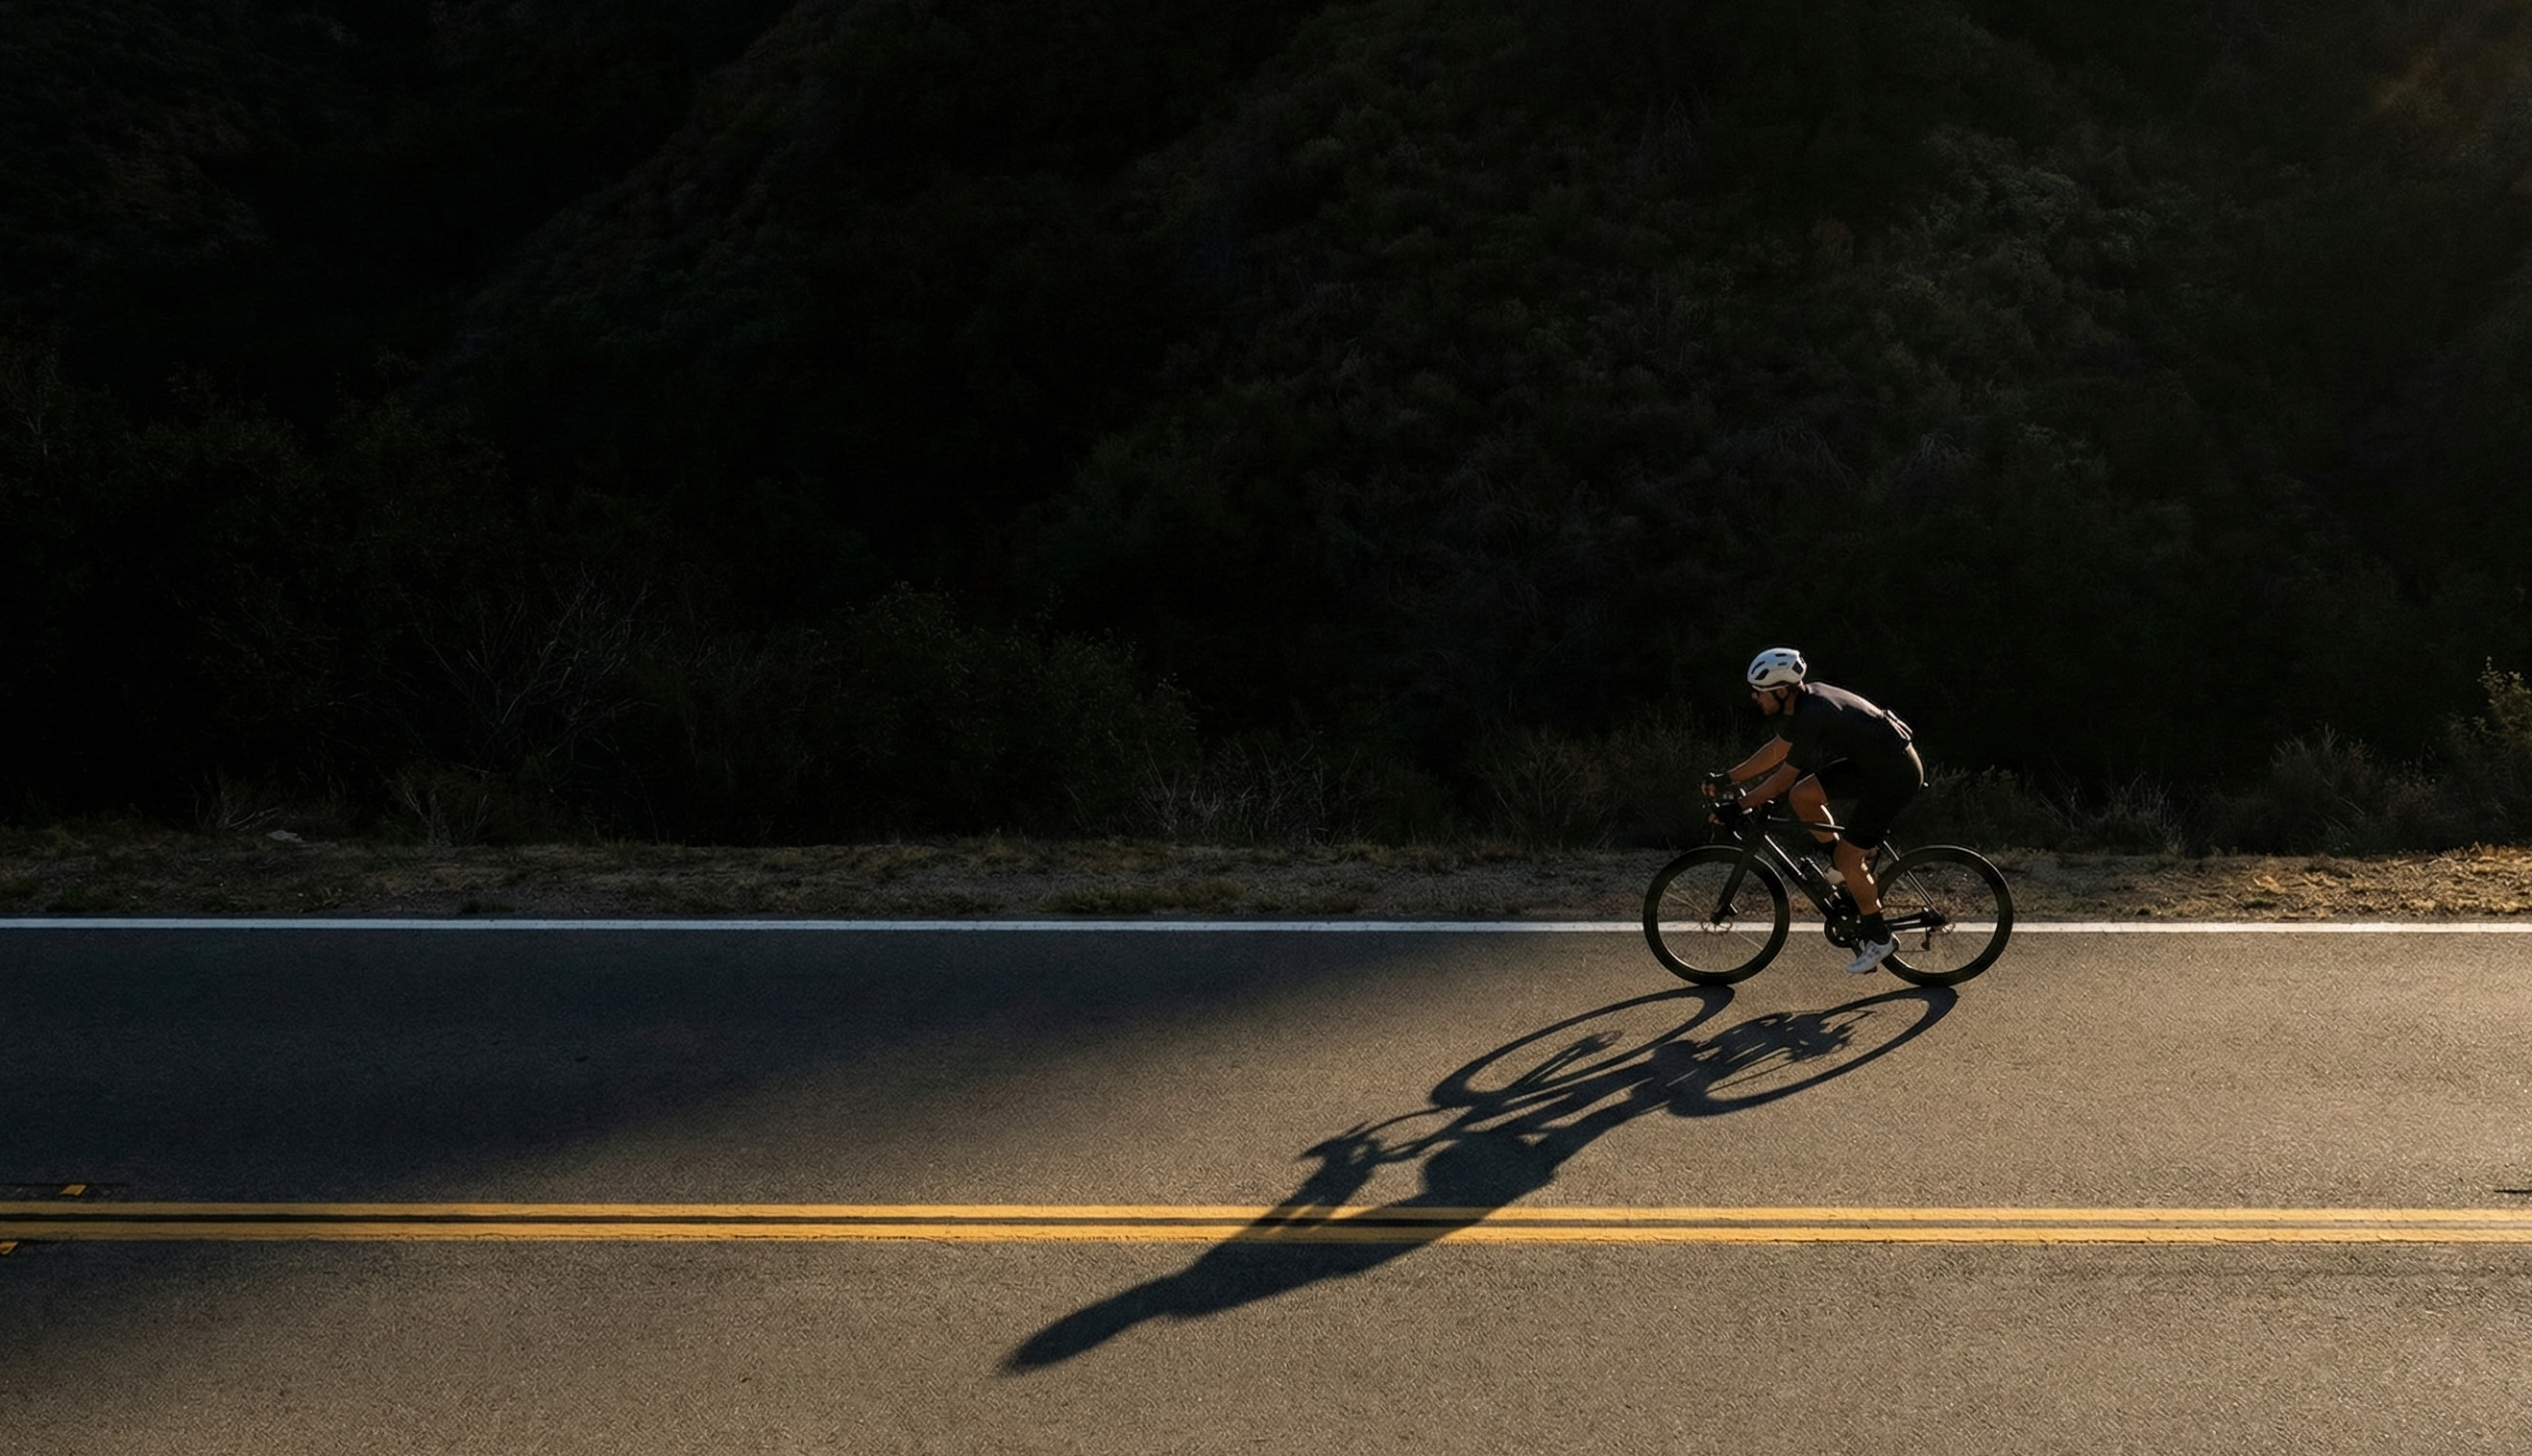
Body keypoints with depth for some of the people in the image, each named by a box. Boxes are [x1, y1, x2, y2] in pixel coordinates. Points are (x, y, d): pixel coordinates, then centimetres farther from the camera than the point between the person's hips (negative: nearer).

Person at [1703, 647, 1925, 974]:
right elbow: (1776, 750, 10)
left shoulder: (1813, 715, -26)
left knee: (1846, 858, -7)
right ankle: (1853, 864, 17)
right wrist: (1726, 779, 8)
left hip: (1895, 775, -9)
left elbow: (1785, 776, -19)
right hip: (1871, 762, 9)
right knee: (1803, 796, 2)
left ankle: (1879, 938, 9)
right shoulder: (1802, 700, 1)